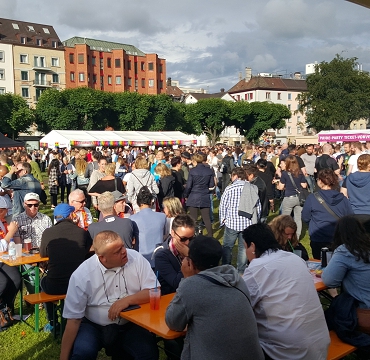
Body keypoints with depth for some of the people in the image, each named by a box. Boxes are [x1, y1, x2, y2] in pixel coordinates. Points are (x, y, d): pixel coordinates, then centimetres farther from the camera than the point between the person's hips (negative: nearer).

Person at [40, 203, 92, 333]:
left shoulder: (48, 232, -8)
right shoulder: (83, 232, -6)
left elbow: (43, 254, 11)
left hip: (54, 286, -1)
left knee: (43, 281, 32)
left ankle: (52, 323, 37)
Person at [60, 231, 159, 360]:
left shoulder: (136, 259, -11)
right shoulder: (81, 275, -15)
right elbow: (73, 319, -10)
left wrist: (127, 300, -25)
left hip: (130, 325, 1)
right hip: (93, 326, -1)